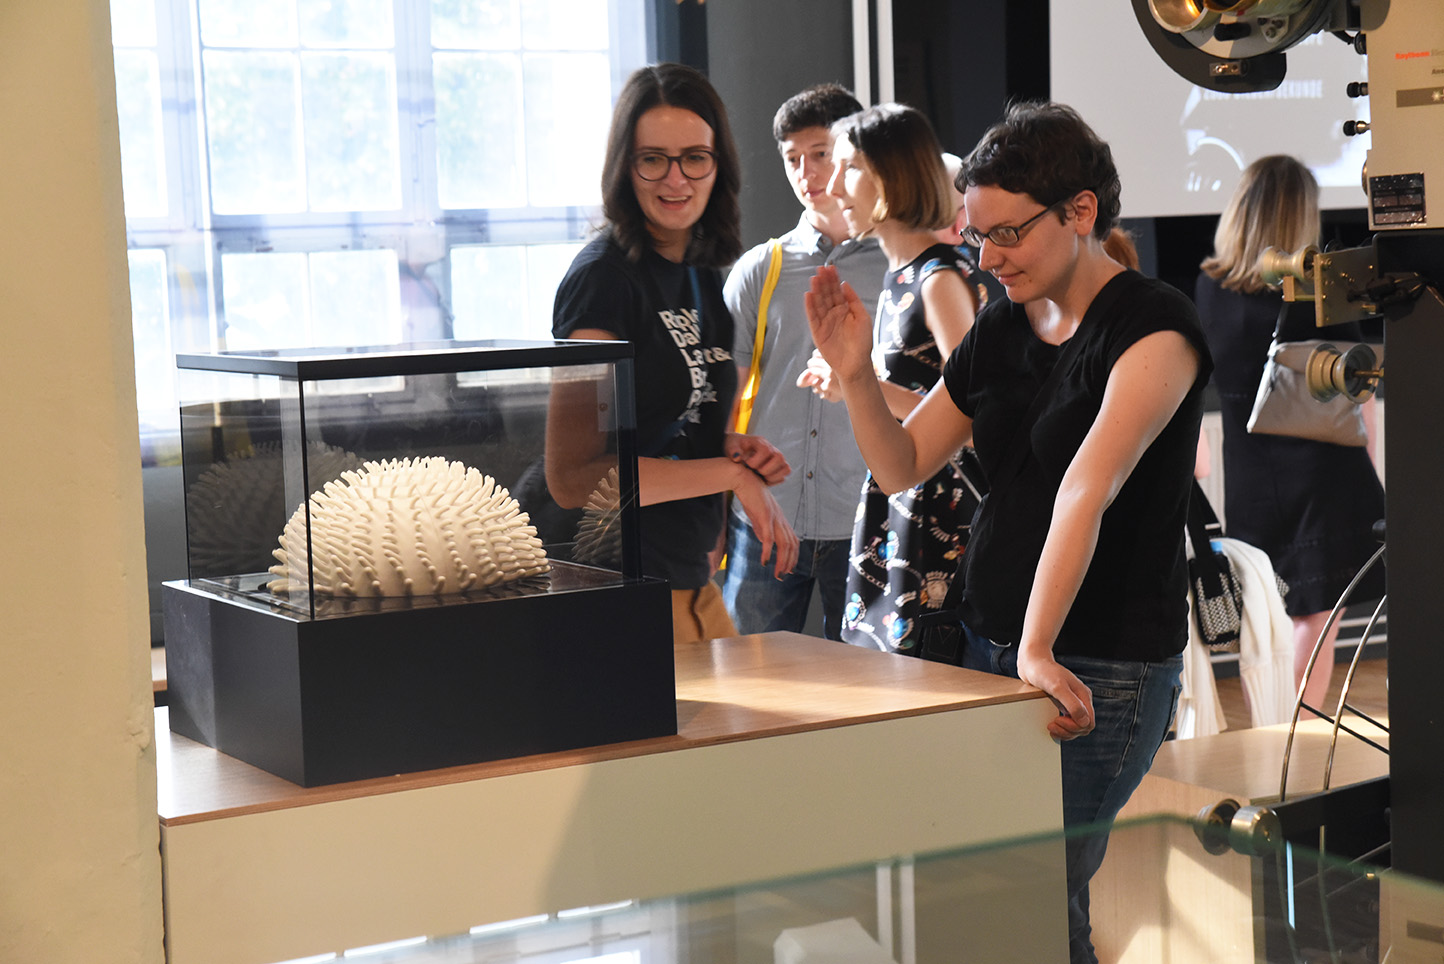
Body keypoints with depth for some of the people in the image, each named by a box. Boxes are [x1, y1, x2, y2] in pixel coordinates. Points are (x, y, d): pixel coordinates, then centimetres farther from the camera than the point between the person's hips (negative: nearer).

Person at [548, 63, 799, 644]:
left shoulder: (703, 277, 11)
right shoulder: (604, 277, -14)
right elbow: (573, 477, -20)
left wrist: (736, 449, 3)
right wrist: (731, 473, -15)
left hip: (693, 584, 8)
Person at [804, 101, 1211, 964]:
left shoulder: (1154, 327, -12)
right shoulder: (1002, 327, 11)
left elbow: (1085, 492, -25)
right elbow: (901, 466, 13)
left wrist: (1038, 650, -33)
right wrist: (854, 371, -4)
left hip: (1103, 668, -6)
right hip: (987, 647, 7)